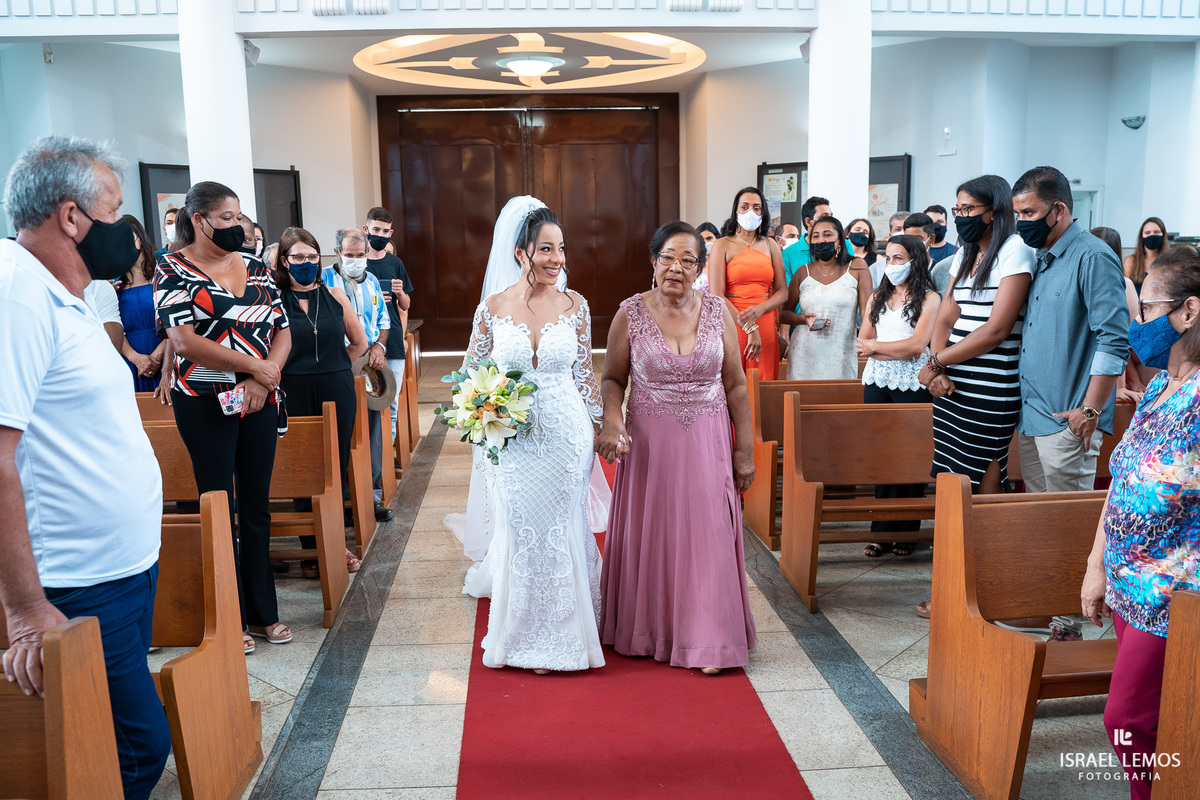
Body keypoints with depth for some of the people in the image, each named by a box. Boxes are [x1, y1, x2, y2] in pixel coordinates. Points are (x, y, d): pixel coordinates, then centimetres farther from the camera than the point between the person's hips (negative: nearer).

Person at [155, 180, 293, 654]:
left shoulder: (254, 269, 11)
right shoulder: (173, 270, -4)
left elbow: (282, 331, 7)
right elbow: (183, 339, -16)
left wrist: (264, 379, -10)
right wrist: (253, 365, -14)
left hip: (259, 401, 5)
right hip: (204, 403, -5)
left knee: (257, 507, 10)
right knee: (220, 508, 2)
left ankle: (262, 611, 19)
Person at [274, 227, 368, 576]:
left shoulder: (335, 296, 6)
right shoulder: (273, 300, -2)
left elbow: (359, 342, 15)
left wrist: (331, 369, 12)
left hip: (338, 393, 2)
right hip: (296, 397, -2)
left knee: (336, 468, 9)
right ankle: (311, 550, 16)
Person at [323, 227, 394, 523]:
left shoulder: (372, 281, 15)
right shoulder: (323, 279, -2)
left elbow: (383, 321, 21)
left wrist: (379, 345, 0)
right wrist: (348, 349, -15)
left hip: (370, 366, 5)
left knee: (372, 428, 6)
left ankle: (372, 494, 15)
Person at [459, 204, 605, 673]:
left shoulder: (574, 305, -1)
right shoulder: (492, 309, -4)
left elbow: (584, 373, 7)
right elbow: (471, 374, 7)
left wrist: (597, 427, 6)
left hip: (567, 437, 1)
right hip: (514, 444, 0)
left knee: (563, 531, 8)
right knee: (522, 533, 8)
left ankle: (563, 631, 28)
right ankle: (528, 638, 30)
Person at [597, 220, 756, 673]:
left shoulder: (718, 311, -2)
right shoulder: (630, 314, -5)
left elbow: (735, 384, 2)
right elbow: (613, 379, 3)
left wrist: (744, 449, 2)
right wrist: (612, 420, -17)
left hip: (707, 442, 1)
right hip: (649, 443, 0)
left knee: (706, 535, 3)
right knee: (649, 536, 9)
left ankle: (706, 639, 15)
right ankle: (649, 630, 28)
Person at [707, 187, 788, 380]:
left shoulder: (770, 245, 13)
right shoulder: (723, 245, 1)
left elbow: (783, 292, 8)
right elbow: (716, 296, -8)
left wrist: (759, 310, -12)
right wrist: (749, 328, -14)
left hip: (766, 326, 3)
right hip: (732, 326, -3)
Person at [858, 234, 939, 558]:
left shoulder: (929, 298, 0)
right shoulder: (877, 297, 17)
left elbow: (916, 345, -11)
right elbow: (862, 343, 8)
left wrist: (875, 345, -3)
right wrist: (898, 350, -7)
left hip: (912, 385, -4)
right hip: (877, 382, 4)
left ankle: (906, 532, 6)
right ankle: (882, 531, 5)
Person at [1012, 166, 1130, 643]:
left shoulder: (1093, 257, -13)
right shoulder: (1039, 259, 14)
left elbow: (1114, 340, -17)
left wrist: (1091, 410, -18)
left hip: (1067, 421, -9)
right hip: (1030, 415, 9)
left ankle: (1070, 622, 10)